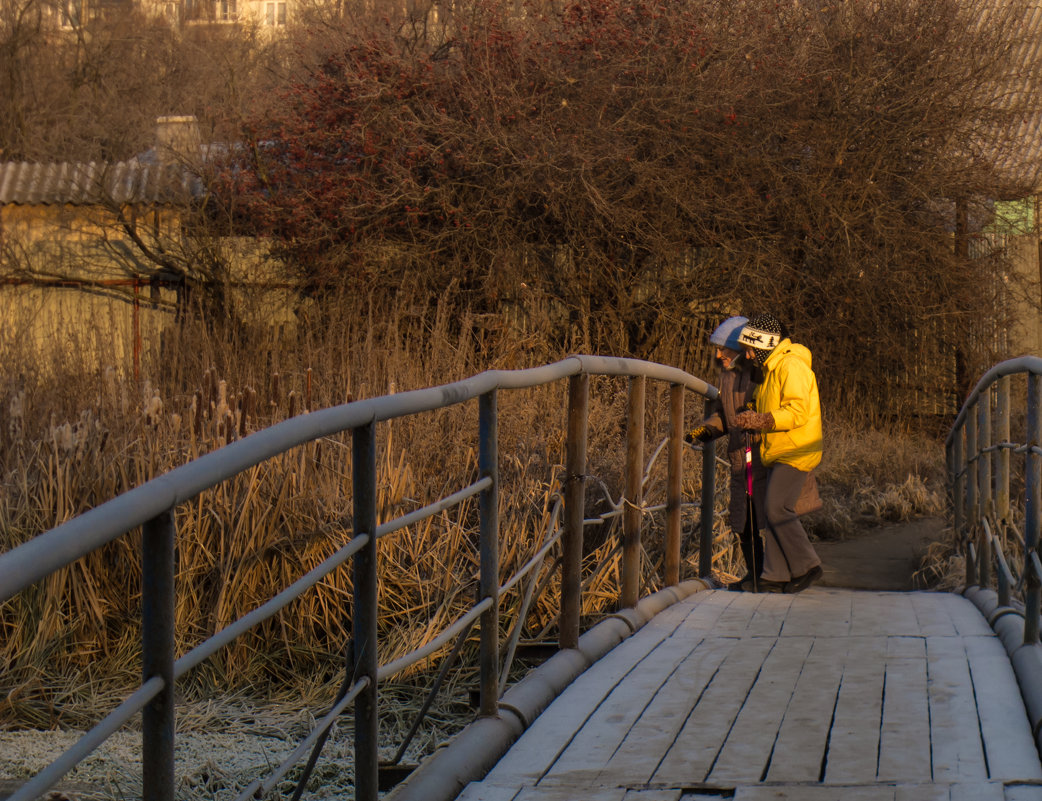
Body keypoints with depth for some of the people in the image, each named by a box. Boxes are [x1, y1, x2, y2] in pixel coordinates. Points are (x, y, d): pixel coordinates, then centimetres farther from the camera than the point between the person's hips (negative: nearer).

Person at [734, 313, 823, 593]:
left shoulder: (792, 366, -14)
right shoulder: (771, 368, 19)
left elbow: (798, 412, -23)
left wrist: (762, 420, -27)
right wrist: (753, 418, 6)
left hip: (795, 452, -10)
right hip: (778, 453, 10)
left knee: (779, 509, -14)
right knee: (773, 511, 6)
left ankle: (807, 566, -3)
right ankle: (776, 576, 7)